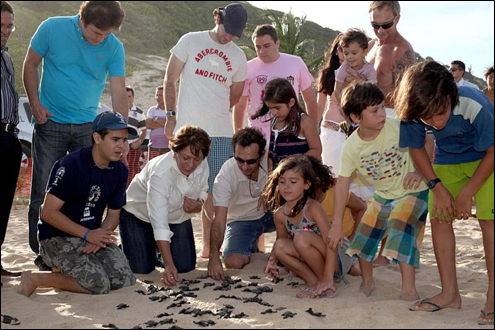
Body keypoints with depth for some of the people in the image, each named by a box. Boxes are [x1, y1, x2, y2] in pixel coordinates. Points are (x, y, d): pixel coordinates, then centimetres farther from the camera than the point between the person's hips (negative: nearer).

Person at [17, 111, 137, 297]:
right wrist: (87, 234, -23)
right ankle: (36, 278, -5)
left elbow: (113, 214, 9)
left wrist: (101, 235, -13)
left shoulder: (120, 171, 2)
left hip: (93, 235, 7)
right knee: (98, 284, -24)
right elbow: (48, 212, -19)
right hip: (57, 237, -7)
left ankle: (66, 269, 10)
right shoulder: (72, 165, -18)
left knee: (125, 280, -11)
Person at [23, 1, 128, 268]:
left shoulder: (114, 48, -6)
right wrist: (35, 105, -5)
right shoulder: (52, 28, -9)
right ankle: (42, 253, 12)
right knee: (44, 192, 0)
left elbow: (119, 93, -8)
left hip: (87, 126, 2)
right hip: (50, 124, -1)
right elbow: (30, 65, 3)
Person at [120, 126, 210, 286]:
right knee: (141, 269, -11)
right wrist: (169, 265, -46)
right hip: (137, 215, -5)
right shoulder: (159, 173, -38)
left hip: (177, 216, 5)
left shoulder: (203, 166, -19)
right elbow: (159, 225, -41)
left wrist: (198, 205, -22)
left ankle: (158, 252, 26)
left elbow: (202, 191, 4)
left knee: (186, 266, -6)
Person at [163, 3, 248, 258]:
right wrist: (171, 116, 0)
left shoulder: (238, 57, 11)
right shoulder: (190, 41, 4)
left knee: (215, 192, 3)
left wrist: (213, 113, 12)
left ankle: (209, 245, 15)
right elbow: (170, 81, 6)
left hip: (221, 134, 3)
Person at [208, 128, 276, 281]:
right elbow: (219, 219, -31)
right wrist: (214, 256, -43)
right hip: (242, 220, -1)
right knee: (233, 262, -24)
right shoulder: (225, 176, -28)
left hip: (270, 214, 1)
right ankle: (251, 250, 12)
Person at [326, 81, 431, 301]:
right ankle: (367, 282, 32)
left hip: (413, 192, -4)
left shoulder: (396, 127, -22)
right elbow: (342, 184, -11)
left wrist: (419, 172, -30)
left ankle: (409, 289, -16)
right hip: (382, 197, 4)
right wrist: (337, 226, -11)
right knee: (363, 237, 5)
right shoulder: (351, 147, -14)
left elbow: (426, 142, -12)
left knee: (401, 229, -26)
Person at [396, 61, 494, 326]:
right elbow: (416, 148, -4)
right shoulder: (413, 113, -25)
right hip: (447, 161, 4)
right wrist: (437, 186, -10)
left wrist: (466, 194, -17)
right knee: (439, 217, -3)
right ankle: (450, 293, 6)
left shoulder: (474, 105, -36)